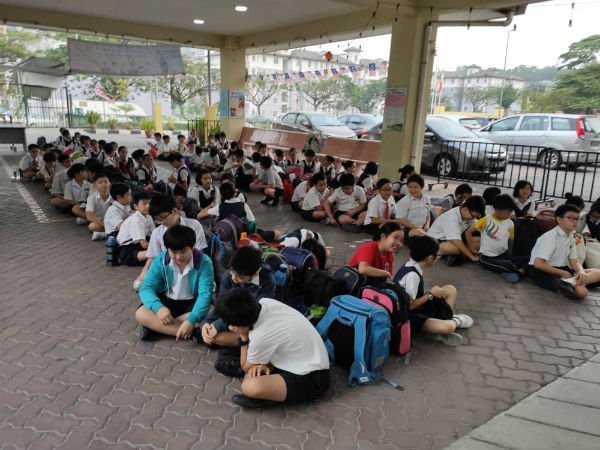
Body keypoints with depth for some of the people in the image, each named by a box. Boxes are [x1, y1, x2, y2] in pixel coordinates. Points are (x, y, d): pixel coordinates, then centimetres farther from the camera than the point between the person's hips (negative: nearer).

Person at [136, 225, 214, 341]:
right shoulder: (160, 260, -13)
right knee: (141, 314, -25)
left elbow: (205, 294, -28)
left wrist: (191, 320, -43)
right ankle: (191, 332, -30)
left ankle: (154, 325, -22)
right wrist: (158, 307, -38)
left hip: (191, 303, -1)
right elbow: (146, 288, -17)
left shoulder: (204, 262, -21)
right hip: (166, 301, 2)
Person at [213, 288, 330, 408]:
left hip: (311, 380, -9)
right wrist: (268, 365, -8)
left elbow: (246, 368, -6)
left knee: (249, 387, -29)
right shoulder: (265, 303, -10)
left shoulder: (261, 337, -28)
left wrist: (243, 338, -5)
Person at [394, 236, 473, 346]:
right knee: (447, 328, -30)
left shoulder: (411, 266, -1)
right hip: (407, 316, -10)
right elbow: (409, 305, -26)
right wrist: (431, 294, -15)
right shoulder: (412, 275, -28)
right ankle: (454, 321, 5)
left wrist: (430, 292, -2)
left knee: (450, 290, 12)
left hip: (416, 307, 10)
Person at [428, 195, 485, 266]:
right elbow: (456, 241, -34)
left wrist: (471, 248, -16)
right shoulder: (452, 217, -30)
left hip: (454, 239, 9)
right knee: (448, 247, -42)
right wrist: (472, 256, -32)